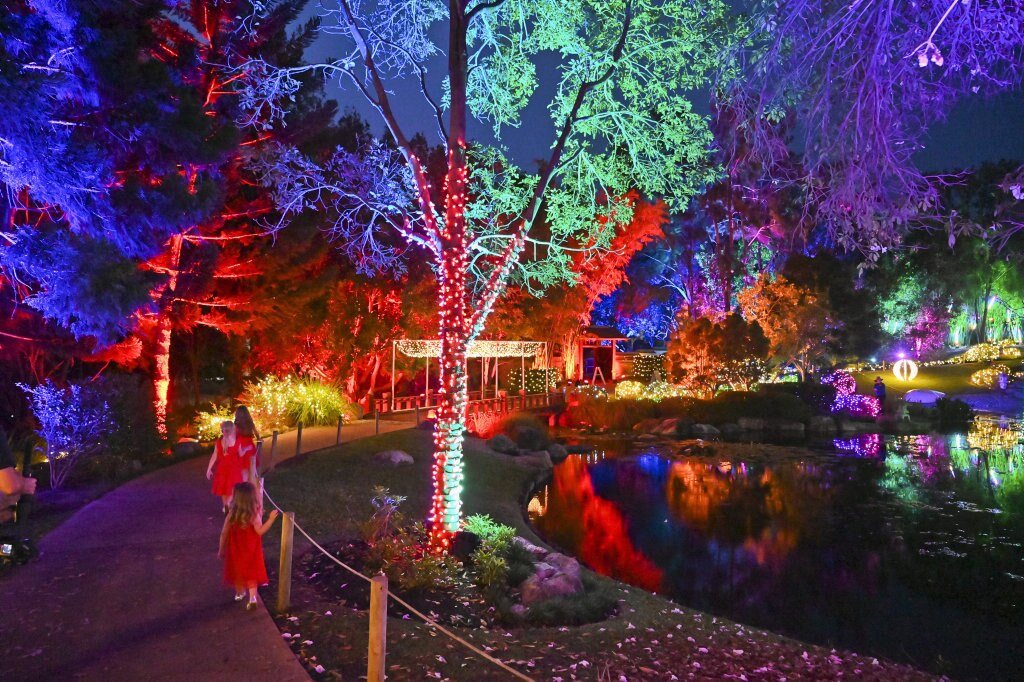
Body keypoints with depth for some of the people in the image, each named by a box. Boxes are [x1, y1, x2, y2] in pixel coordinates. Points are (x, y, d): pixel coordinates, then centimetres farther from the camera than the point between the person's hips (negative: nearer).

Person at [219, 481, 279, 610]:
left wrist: (221, 549, 4)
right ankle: (252, 598, 1)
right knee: (252, 573, 11)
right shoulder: (254, 515, -24)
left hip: (235, 550, 3)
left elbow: (224, 534, -8)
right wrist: (271, 519, -19)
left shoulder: (231, 515, -15)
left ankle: (239, 593, 42)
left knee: (237, 571, 22)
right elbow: (260, 531, -22)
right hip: (251, 551, -2)